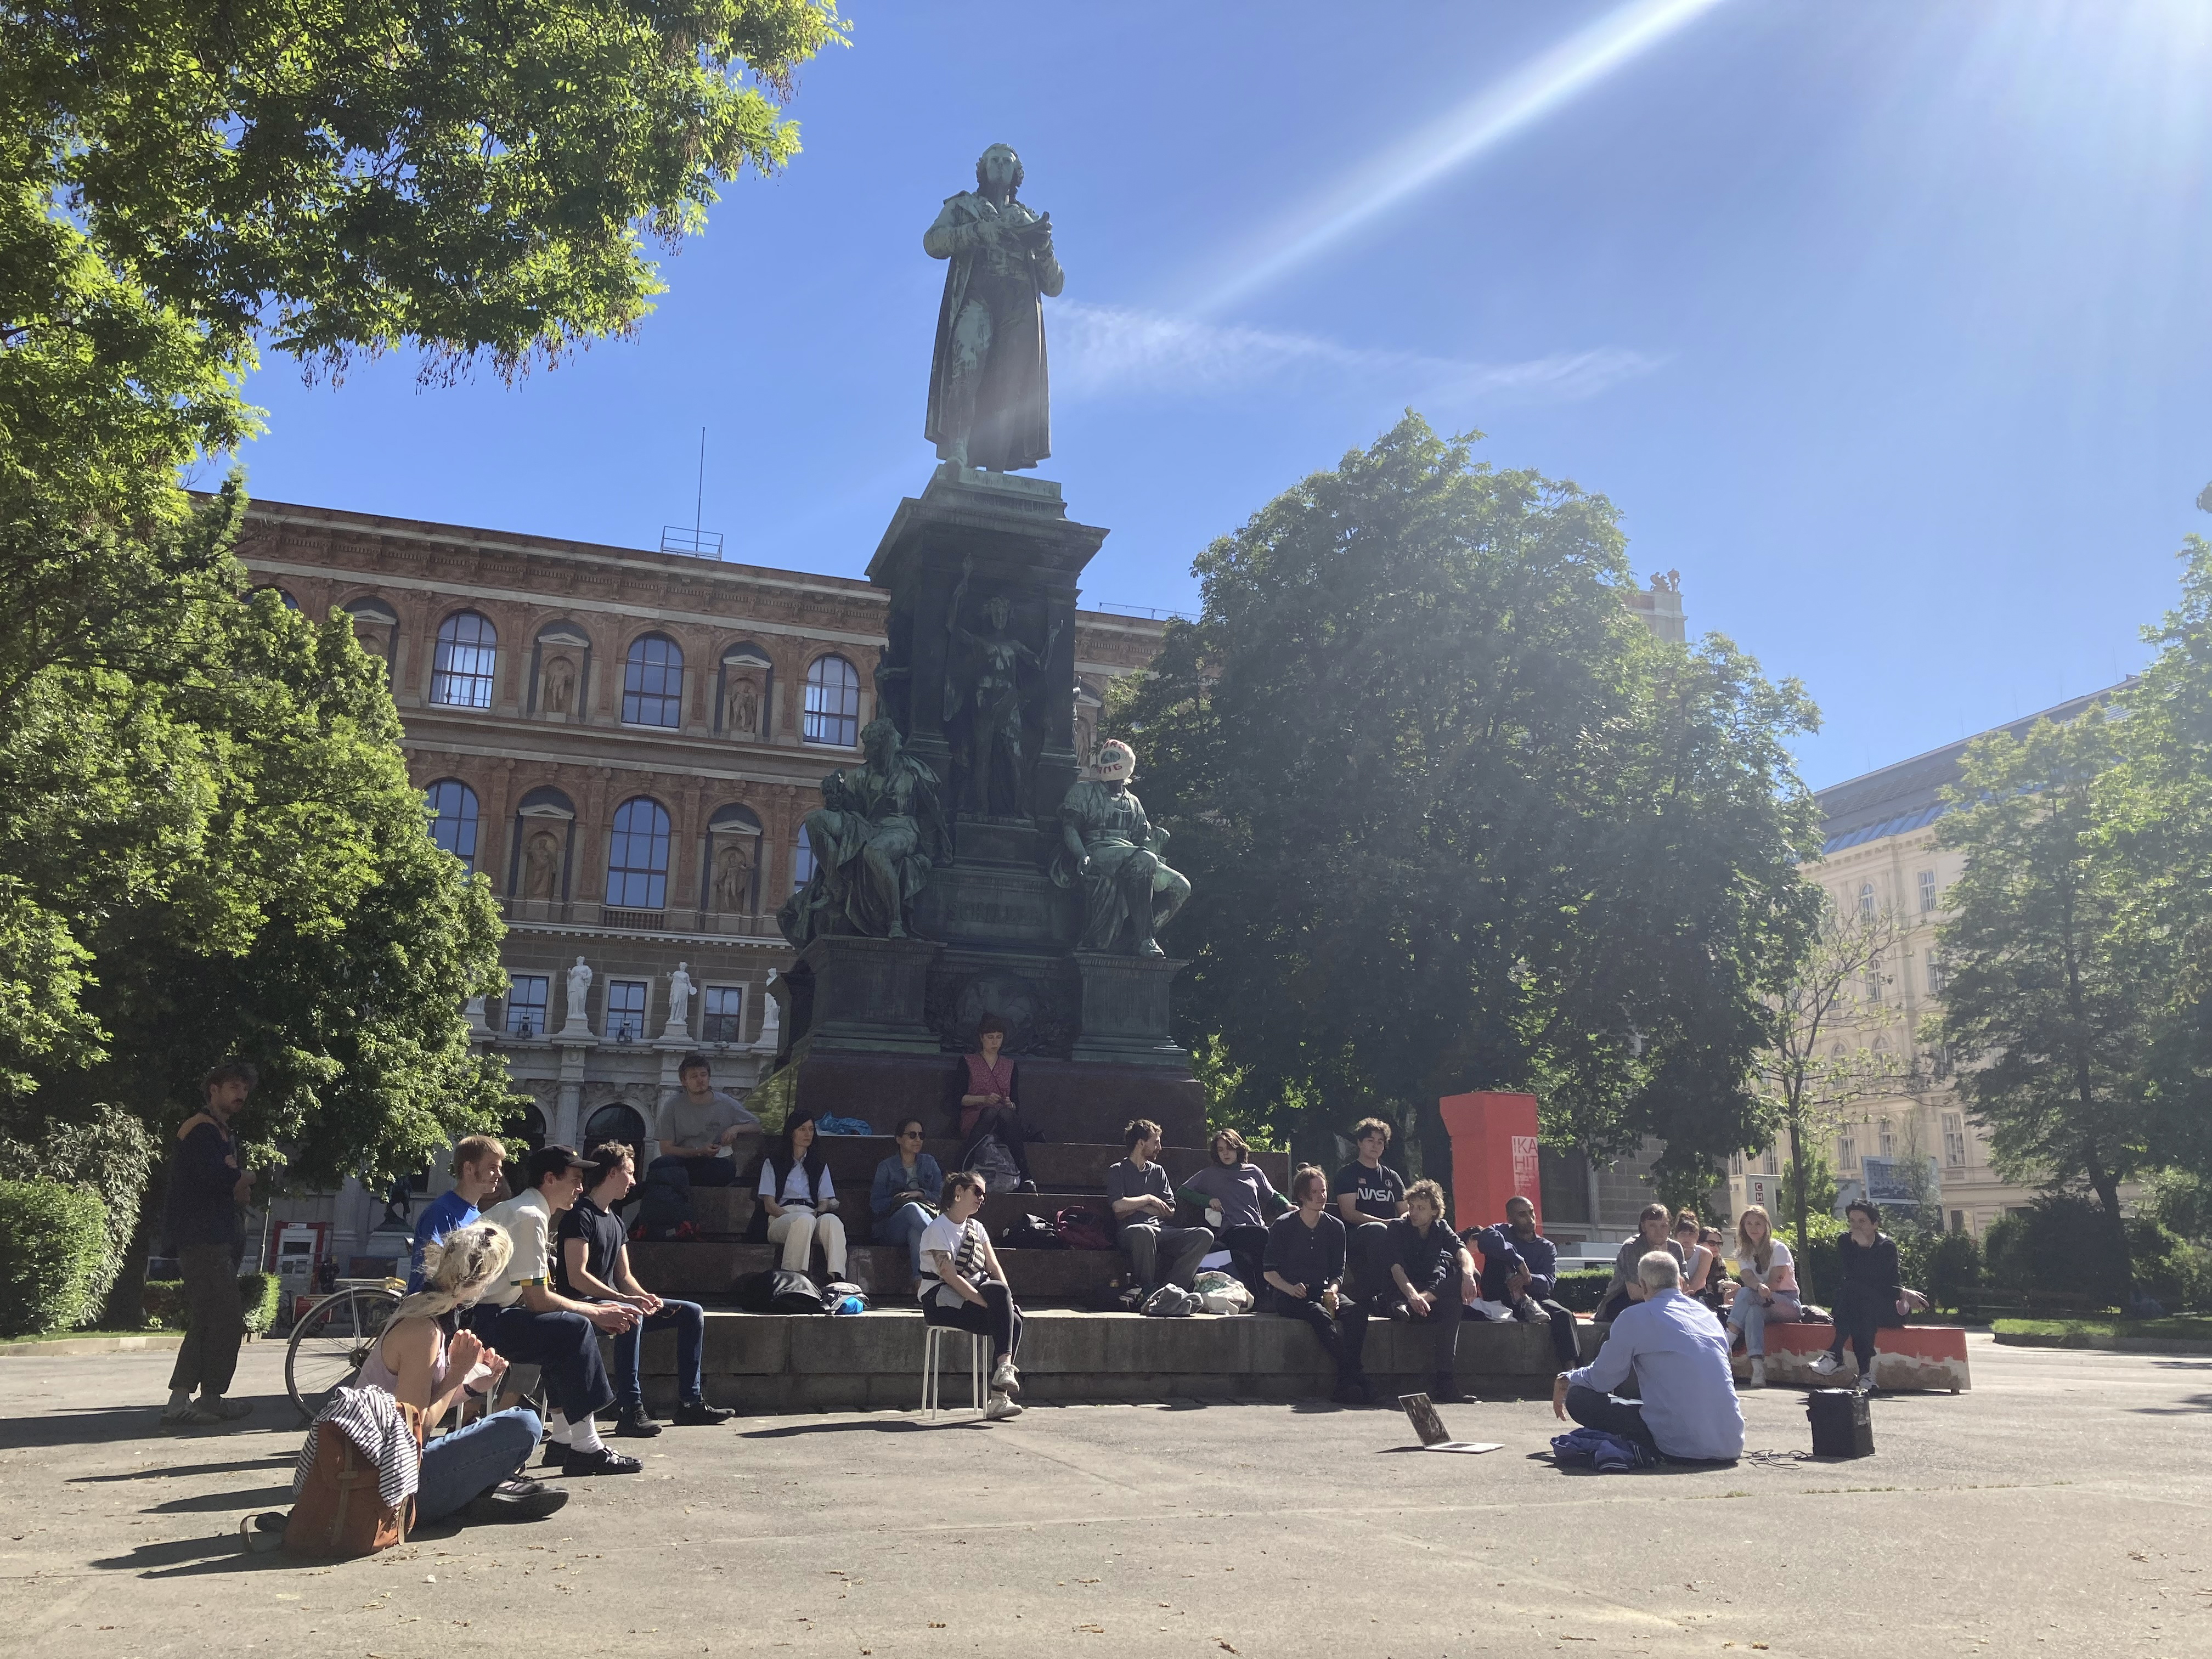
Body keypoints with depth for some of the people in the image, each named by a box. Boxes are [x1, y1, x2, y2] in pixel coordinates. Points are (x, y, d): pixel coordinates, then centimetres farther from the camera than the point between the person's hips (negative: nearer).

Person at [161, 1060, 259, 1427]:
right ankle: (212, 1400, 2)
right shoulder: (201, 1129, -11)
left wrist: (236, 1180, -8)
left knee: (206, 1324, 11)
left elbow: (242, 1192, 15)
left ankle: (179, 1402, 14)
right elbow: (219, 1178, -26)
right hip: (203, 1242, -10)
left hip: (216, 1241, 10)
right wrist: (245, 1176, -6)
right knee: (228, 1321, -7)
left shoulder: (224, 1134, 21)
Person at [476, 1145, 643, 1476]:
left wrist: (596, 1312, 7)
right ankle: (584, 1448, -16)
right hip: (479, 1322, -11)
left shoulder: (515, 1210, 19)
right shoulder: (530, 1218, -14)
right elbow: (538, 1300, -16)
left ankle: (564, 1439, 9)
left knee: (568, 1331, 13)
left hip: (479, 1315, 11)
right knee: (575, 1328, -18)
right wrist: (597, 1313, -4)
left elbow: (534, 1296, 17)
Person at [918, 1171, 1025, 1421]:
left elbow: (995, 1268, 9)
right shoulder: (937, 1230, -7)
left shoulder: (976, 1228, 18)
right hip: (941, 1300, -7)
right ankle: (1004, 1367, -36)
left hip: (973, 1294, 7)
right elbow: (950, 1276, -18)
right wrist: (991, 1302, -25)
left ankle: (998, 1398, -27)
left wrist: (1006, 1302, -11)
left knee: (1014, 1320, -23)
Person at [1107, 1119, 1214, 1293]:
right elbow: (1118, 1206, -11)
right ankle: (1148, 1290, -22)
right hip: (1130, 1231, -5)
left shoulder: (1158, 1172, 24)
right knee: (1144, 1231, -42)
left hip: (1161, 1230, 6)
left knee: (1204, 1235, -19)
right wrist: (1149, 1199, 0)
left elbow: (1169, 1212, 14)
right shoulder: (1118, 1171, 8)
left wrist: (1136, 1207, 1)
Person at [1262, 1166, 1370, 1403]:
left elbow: (1338, 1271, 11)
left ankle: (1347, 1384, -33)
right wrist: (1291, 1289, -20)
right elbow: (1269, 1271, -2)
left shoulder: (1335, 1227, 10)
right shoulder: (1282, 1226, 0)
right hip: (1287, 1295, -4)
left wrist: (1333, 1290, -12)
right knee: (1321, 1315, -37)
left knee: (1356, 1311, -28)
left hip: (1322, 1292, 4)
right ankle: (1354, 1376, -36)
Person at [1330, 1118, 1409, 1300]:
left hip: (1390, 1236, 5)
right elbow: (1349, 1213, -6)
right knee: (1377, 1230, -39)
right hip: (1354, 1236, -4)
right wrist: (1385, 1222, -17)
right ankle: (1385, 1295, -36)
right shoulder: (1348, 1174, 8)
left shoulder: (1392, 1177, 23)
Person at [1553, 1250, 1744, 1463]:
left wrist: (1565, 1380, 25)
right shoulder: (1708, 1315, 15)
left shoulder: (1635, 1317, -3)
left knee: (1579, 1397, 3)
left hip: (1683, 1445, -7)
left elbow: (1603, 1379, 4)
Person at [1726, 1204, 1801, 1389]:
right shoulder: (1743, 1252, 10)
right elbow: (1748, 1279, -9)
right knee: (1754, 1312, -36)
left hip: (1788, 1303, -3)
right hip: (1764, 1306, 3)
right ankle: (1758, 1368, -49)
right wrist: (1759, 1287, -36)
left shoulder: (1778, 1249, -3)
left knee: (1747, 1293, -32)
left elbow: (1775, 1283, -12)